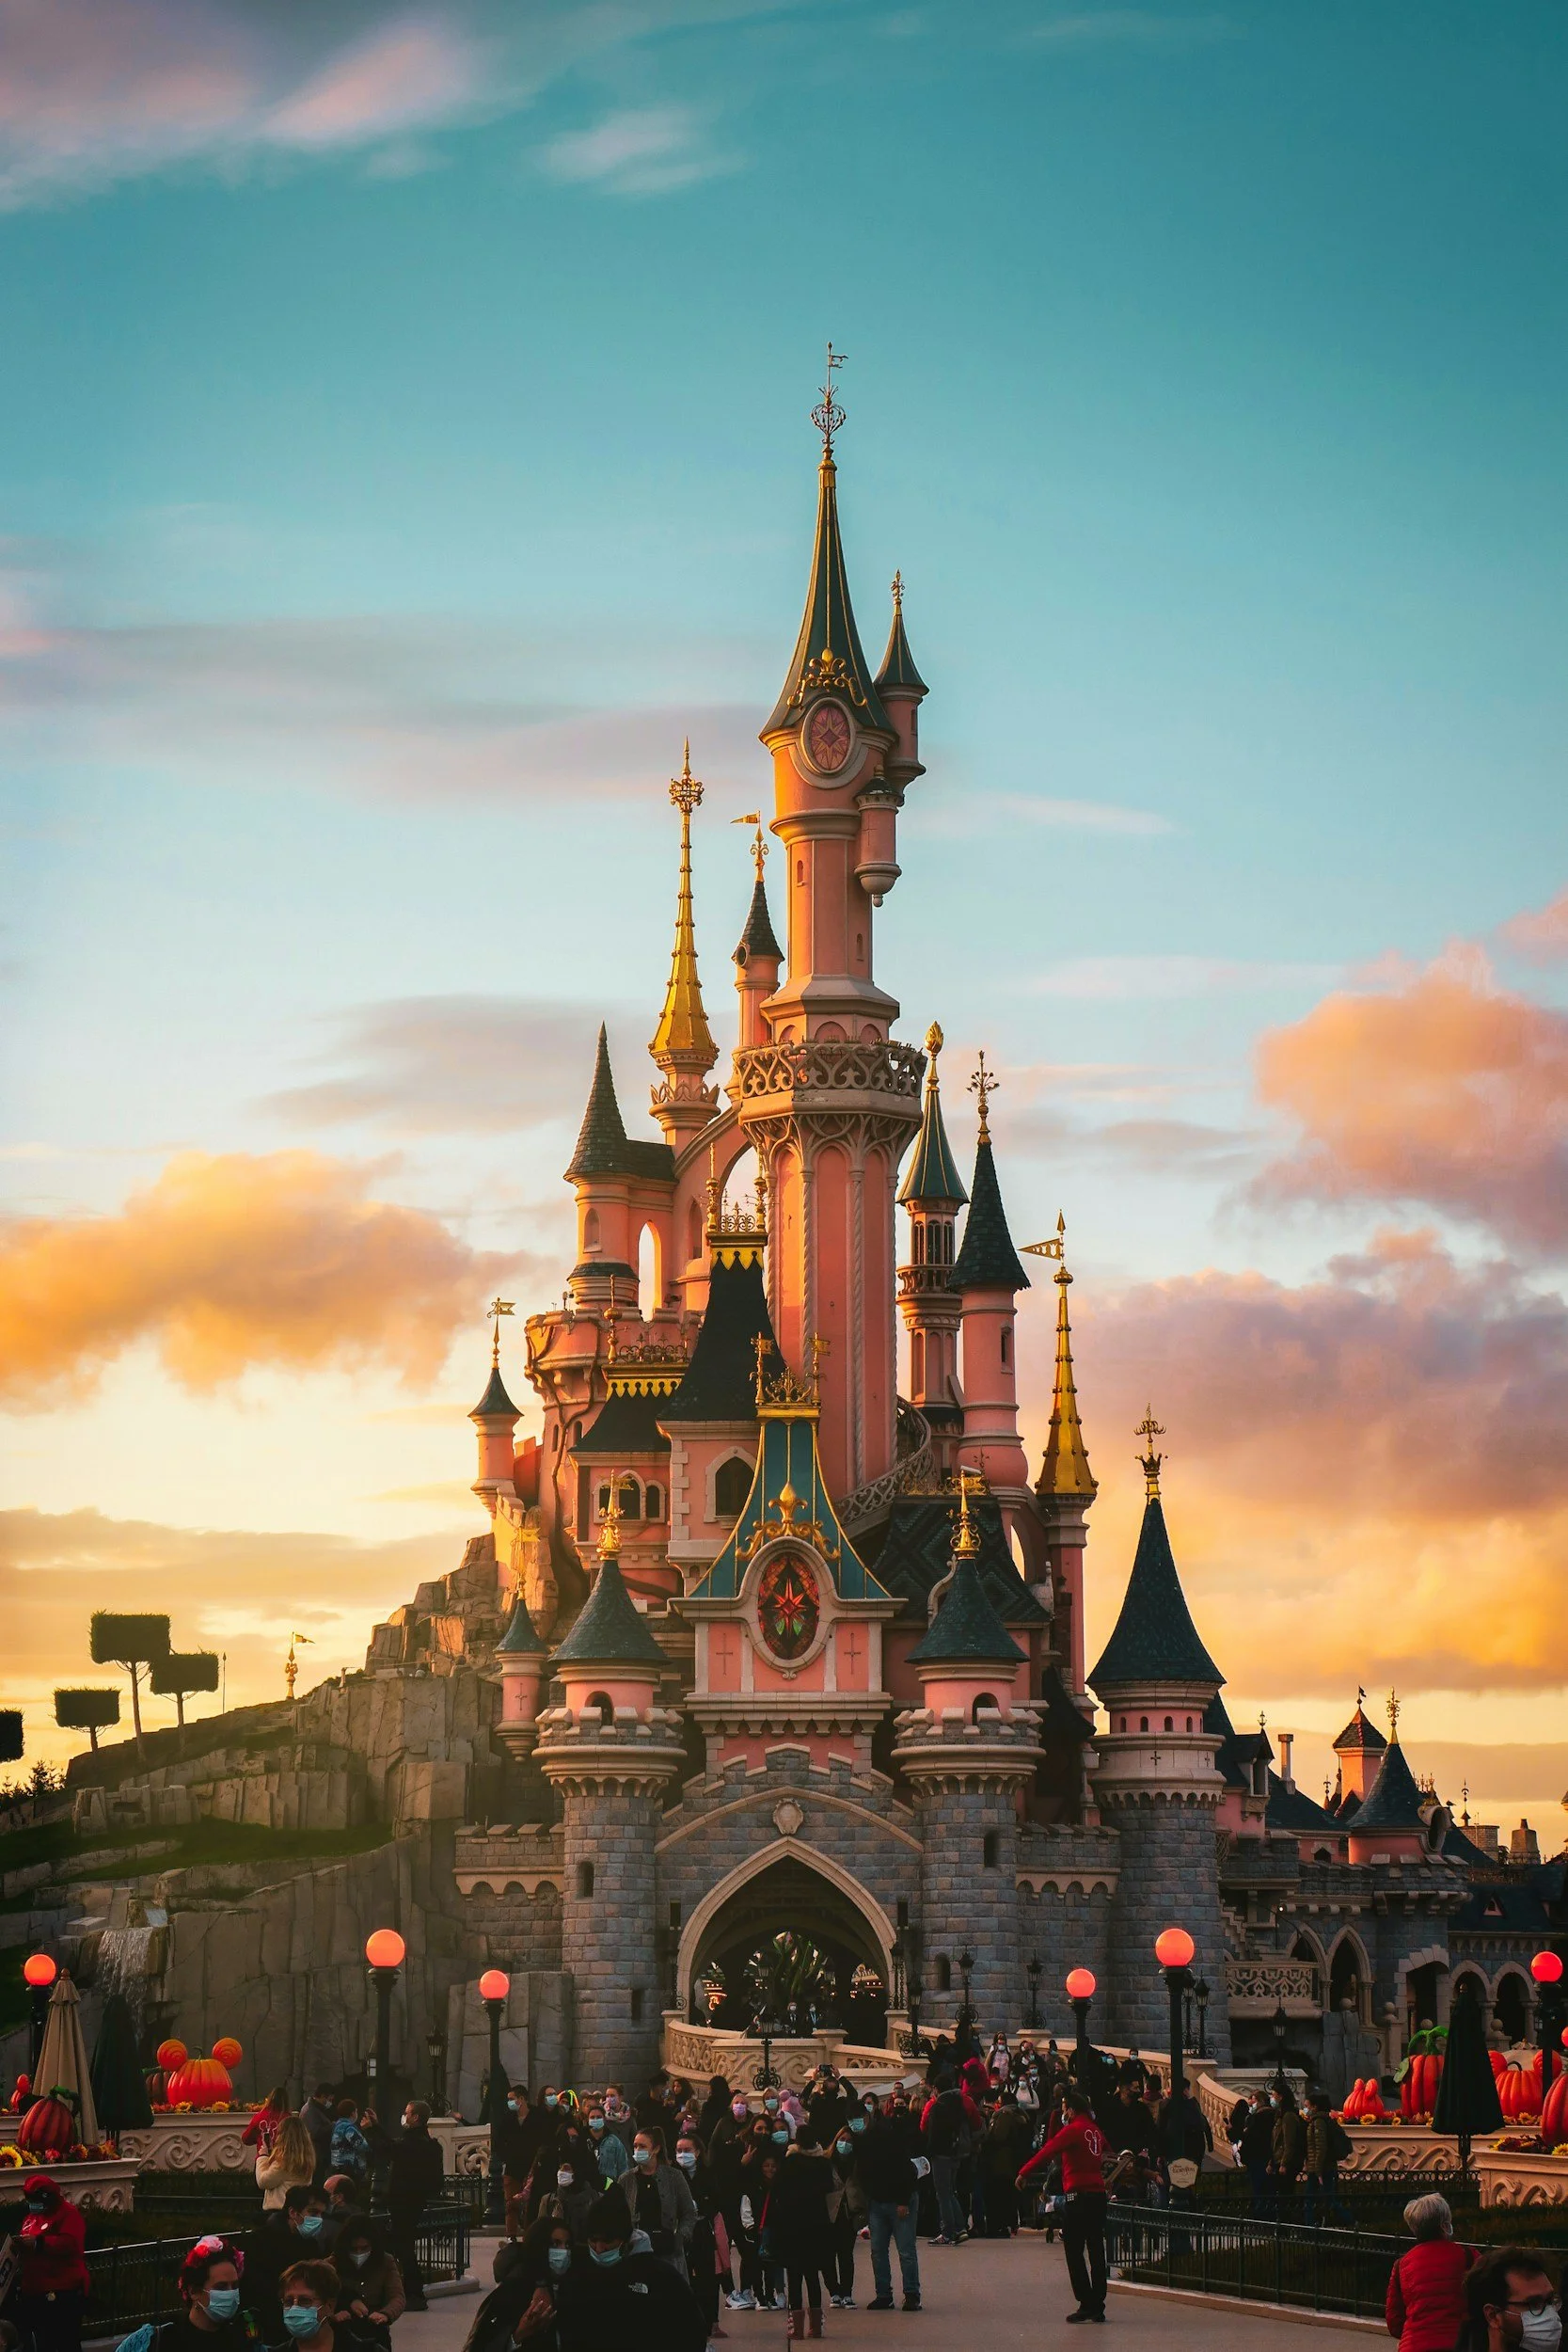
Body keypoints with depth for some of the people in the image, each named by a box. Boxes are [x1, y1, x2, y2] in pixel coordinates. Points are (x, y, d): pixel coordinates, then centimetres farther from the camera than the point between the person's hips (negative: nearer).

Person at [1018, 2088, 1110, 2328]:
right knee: (1096, 2250, 10)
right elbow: (1107, 2151, 31)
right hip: (1098, 2193, 7)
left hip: (1079, 2195, -7)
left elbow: (1048, 2151, -15)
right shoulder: (1095, 2130, 11)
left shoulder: (1074, 2129, -10)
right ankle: (1098, 2306, 13)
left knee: (1073, 2249, -3)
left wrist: (1025, 2173, -10)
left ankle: (1086, 2304, -8)